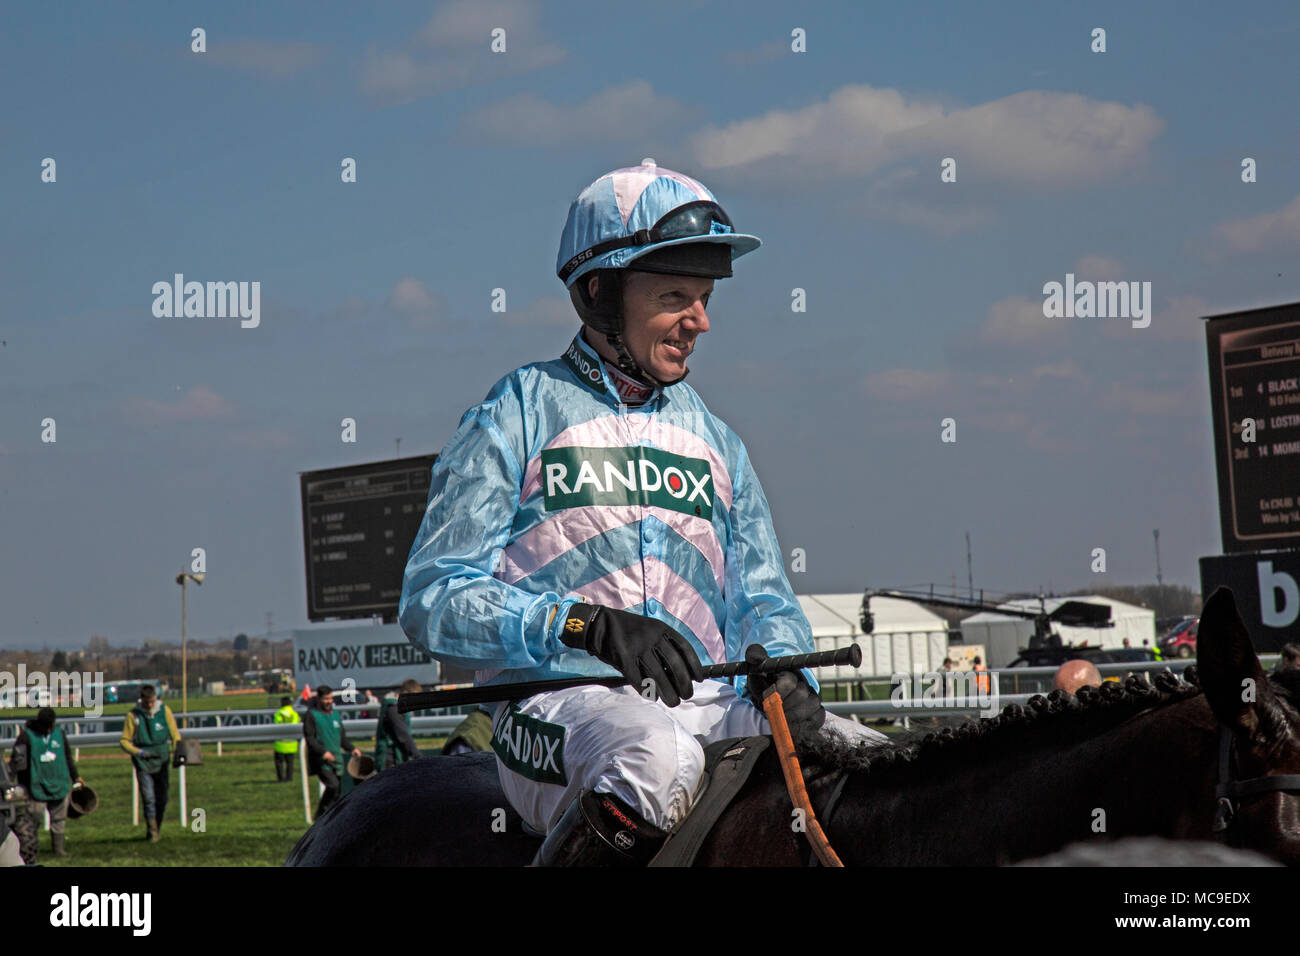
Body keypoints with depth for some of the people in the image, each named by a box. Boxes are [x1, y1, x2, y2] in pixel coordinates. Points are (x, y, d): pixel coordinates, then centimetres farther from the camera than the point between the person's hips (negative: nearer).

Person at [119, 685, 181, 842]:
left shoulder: (165, 710, 1)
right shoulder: (133, 715, -3)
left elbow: (175, 734, 6)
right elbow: (124, 741, 1)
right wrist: (138, 752, -16)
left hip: (162, 760, 2)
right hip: (143, 762, -2)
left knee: (162, 800, 5)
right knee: (149, 799, -11)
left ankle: (155, 829, 22)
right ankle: (152, 834, -5)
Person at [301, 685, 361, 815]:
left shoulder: (335, 715, 18)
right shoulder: (311, 715, -2)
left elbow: (342, 737, 25)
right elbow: (309, 737, -10)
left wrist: (351, 749, 8)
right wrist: (323, 752, -21)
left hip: (336, 759, 7)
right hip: (320, 760, -7)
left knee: (338, 791, 4)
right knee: (333, 785, -23)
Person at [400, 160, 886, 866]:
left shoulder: (716, 443, 22)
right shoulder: (515, 418, 6)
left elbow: (763, 601, 21)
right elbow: (433, 598, -2)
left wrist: (784, 672, -5)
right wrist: (586, 624, -18)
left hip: (704, 705, 5)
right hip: (556, 705, -5)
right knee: (658, 758, -39)